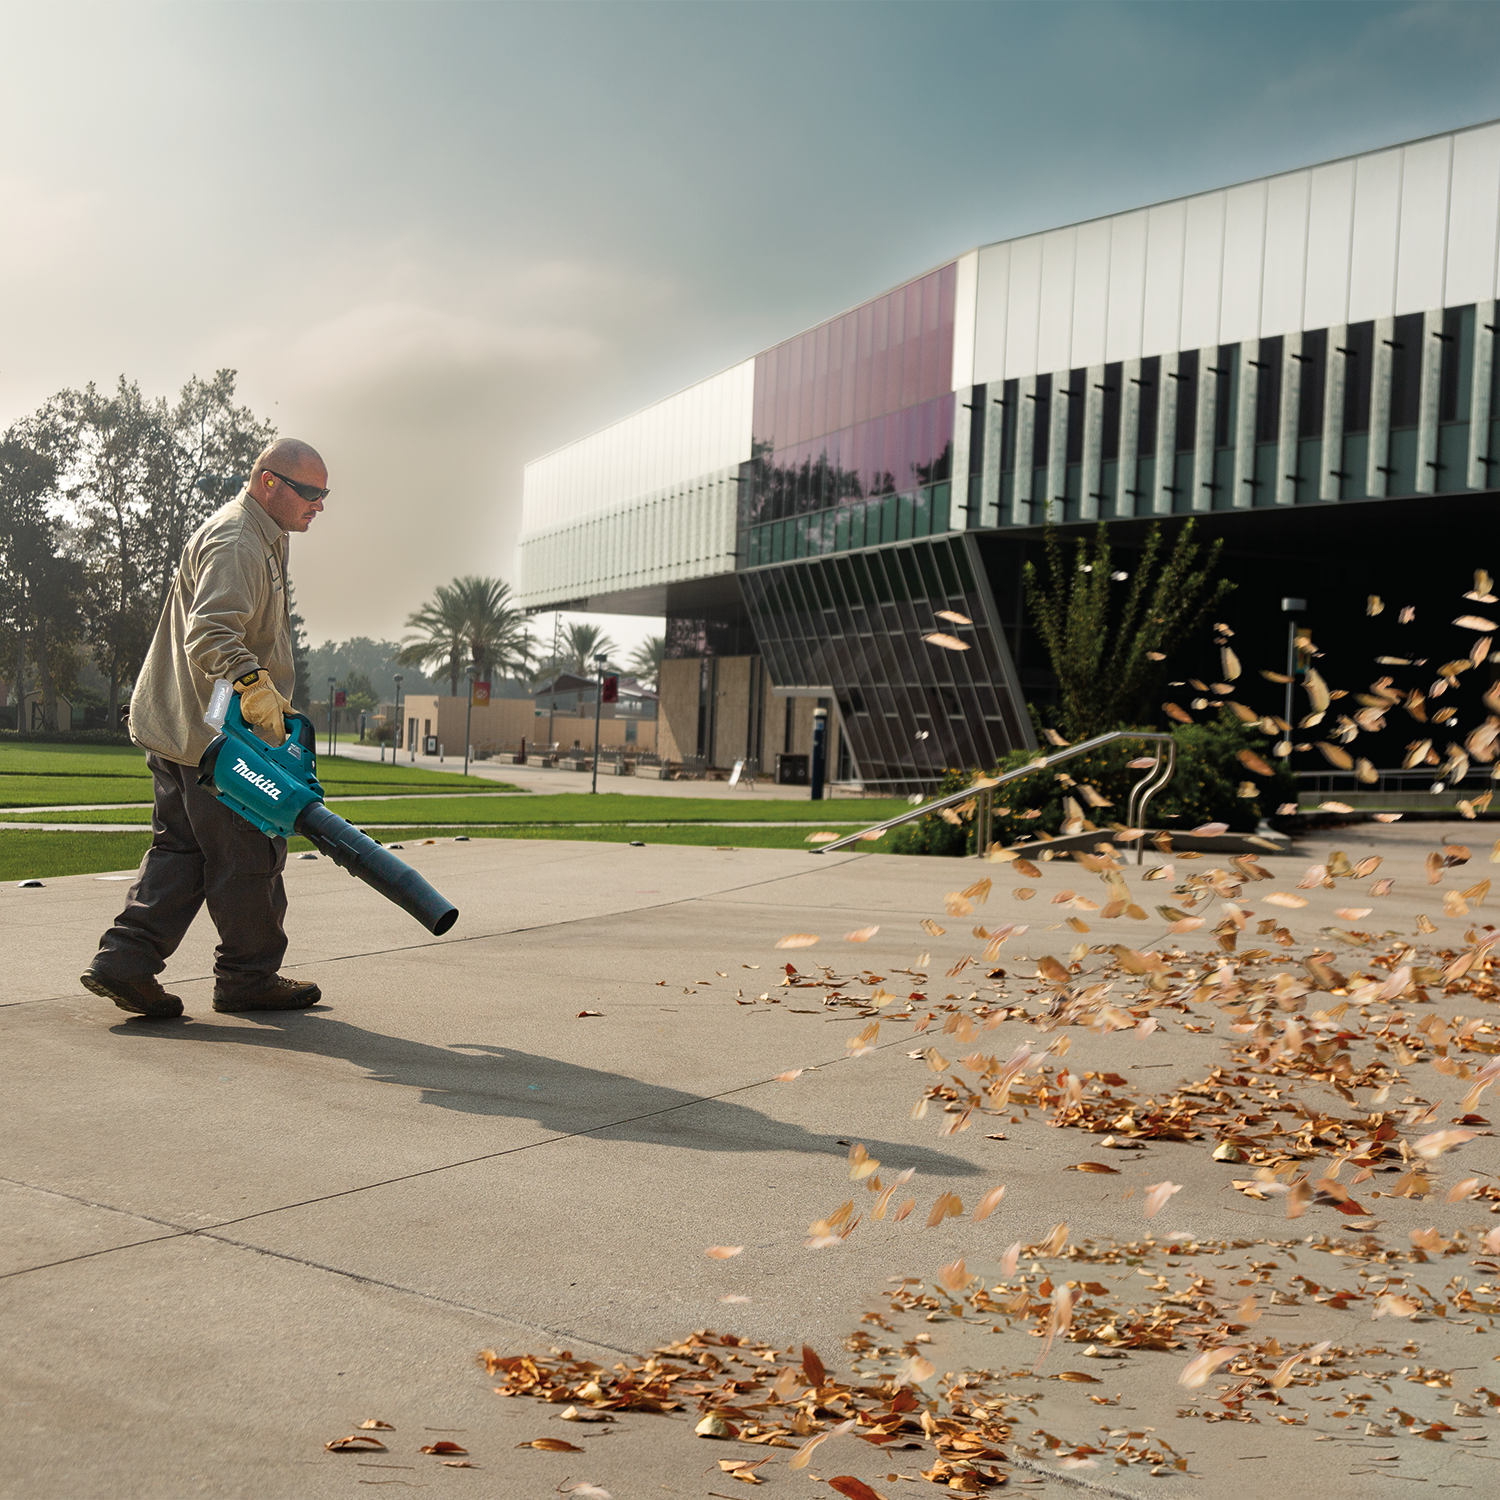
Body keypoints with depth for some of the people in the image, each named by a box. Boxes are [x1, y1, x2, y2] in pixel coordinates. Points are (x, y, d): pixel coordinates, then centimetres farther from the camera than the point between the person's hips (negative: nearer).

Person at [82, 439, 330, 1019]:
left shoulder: (257, 539, 21)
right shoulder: (235, 543, -15)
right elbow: (211, 635, -30)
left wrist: (278, 706, 36)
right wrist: (253, 686, -45)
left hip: (177, 727, 11)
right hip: (217, 734, -11)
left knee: (181, 849, 10)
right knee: (249, 856, 0)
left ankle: (123, 960, 4)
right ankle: (249, 976, 12)